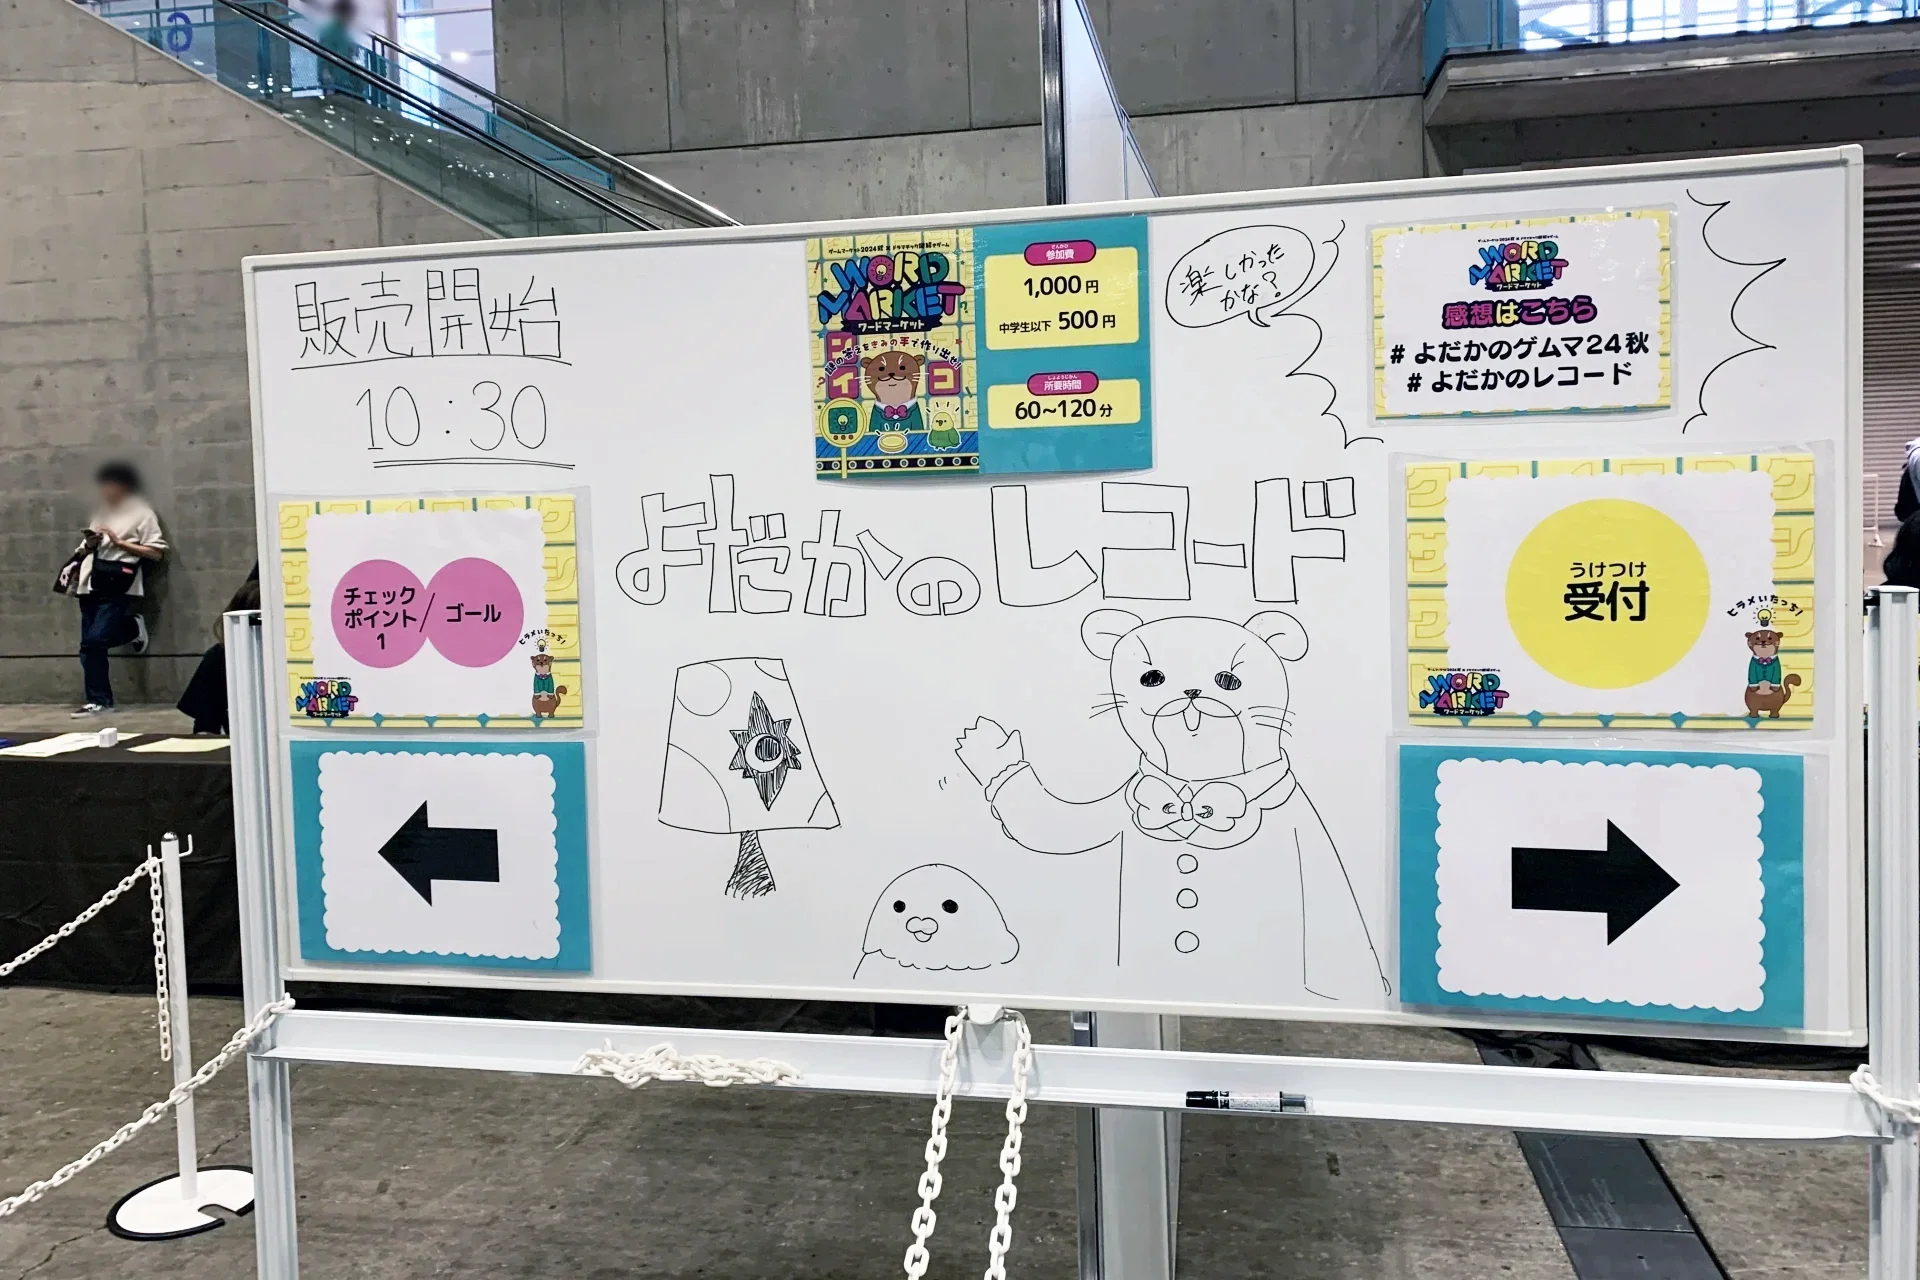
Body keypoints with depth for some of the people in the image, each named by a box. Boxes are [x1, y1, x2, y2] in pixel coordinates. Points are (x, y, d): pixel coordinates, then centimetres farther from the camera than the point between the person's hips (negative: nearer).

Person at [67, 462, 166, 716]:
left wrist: (119, 542, -11)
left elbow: (156, 553, -6)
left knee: (94, 641, -16)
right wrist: (89, 545, 3)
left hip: (118, 588, -7)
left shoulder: (142, 514, 2)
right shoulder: (102, 513, 22)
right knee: (90, 645, 3)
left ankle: (98, 700, 0)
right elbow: (84, 551, 27)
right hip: (92, 586, 7)